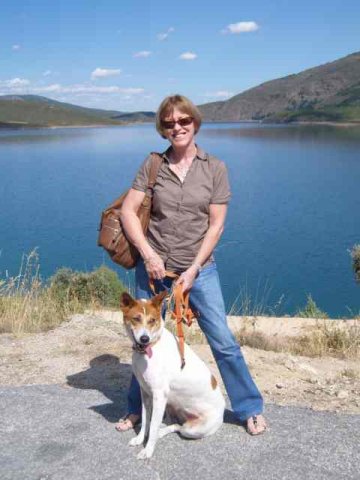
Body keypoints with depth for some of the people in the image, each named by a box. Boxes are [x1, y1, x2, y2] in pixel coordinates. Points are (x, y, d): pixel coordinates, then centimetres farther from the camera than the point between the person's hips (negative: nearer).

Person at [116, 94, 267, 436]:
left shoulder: (215, 168, -2)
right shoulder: (152, 165, 0)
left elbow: (216, 224, -5)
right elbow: (128, 211, -3)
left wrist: (193, 270, -12)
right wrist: (149, 254, -14)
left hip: (199, 269, -1)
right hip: (153, 267, 2)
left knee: (223, 340, -2)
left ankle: (250, 409, 18)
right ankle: (137, 409, 34)